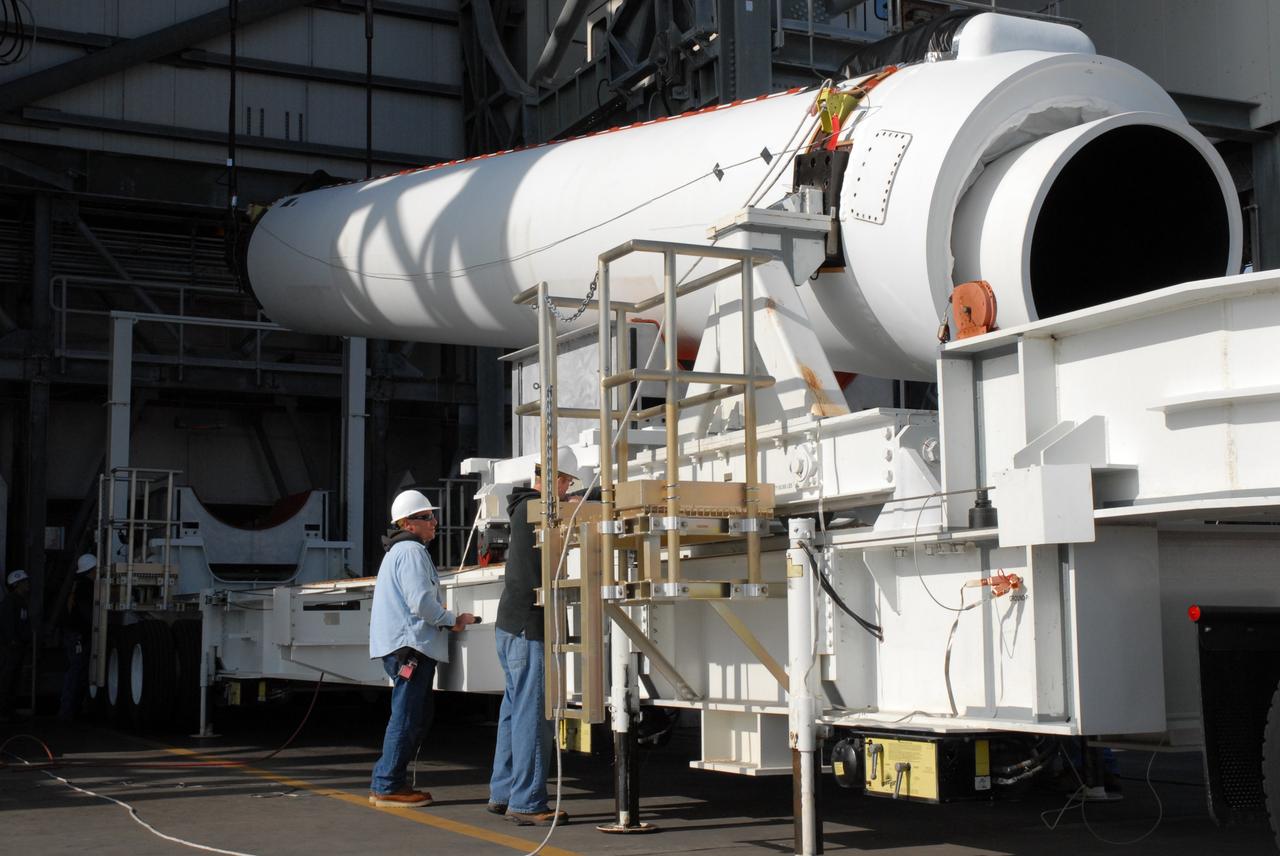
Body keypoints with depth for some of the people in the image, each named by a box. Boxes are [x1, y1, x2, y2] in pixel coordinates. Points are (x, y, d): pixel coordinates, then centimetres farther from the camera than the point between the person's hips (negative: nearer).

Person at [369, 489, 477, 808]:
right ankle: (387, 787, -4)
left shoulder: (399, 551, 23)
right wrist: (452, 621, -6)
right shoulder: (412, 551, -11)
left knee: (415, 718, 14)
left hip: (402, 645, 11)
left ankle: (387, 784, 17)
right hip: (410, 645, -11)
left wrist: (441, 616, 18)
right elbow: (421, 602, -19)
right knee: (406, 718, -7)